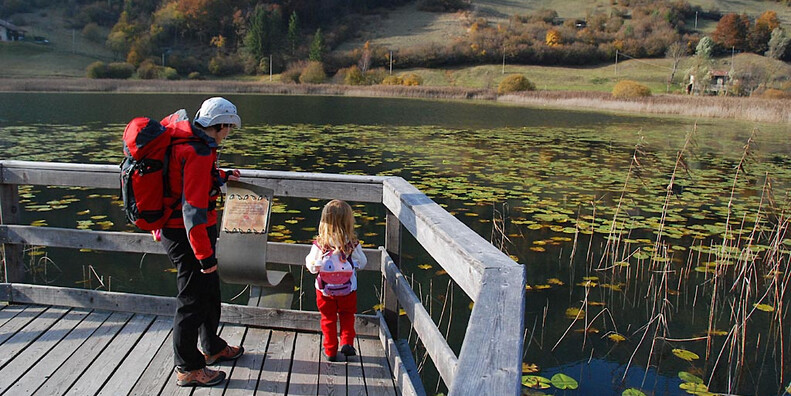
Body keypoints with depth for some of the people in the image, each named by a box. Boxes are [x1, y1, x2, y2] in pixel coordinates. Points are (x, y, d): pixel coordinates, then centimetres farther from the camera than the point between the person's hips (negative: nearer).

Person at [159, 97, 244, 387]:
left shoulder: (187, 140, 6)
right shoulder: (198, 153, -25)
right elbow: (194, 208, -28)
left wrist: (222, 177, 35)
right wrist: (205, 256, -24)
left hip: (176, 229, 10)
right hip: (186, 234, -10)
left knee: (209, 290, 23)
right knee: (192, 298, 3)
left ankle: (212, 348, 42)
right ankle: (188, 368, 18)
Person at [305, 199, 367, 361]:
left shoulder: (319, 245, -18)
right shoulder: (352, 244, -17)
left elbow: (312, 267, -9)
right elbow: (362, 264, -3)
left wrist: (309, 257, 11)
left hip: (325, 291, 0)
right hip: (348, 290, 0)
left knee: (328, 319, 17)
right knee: (347, 315, 24)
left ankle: (330, 351, 24)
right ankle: (347, 342, 12)